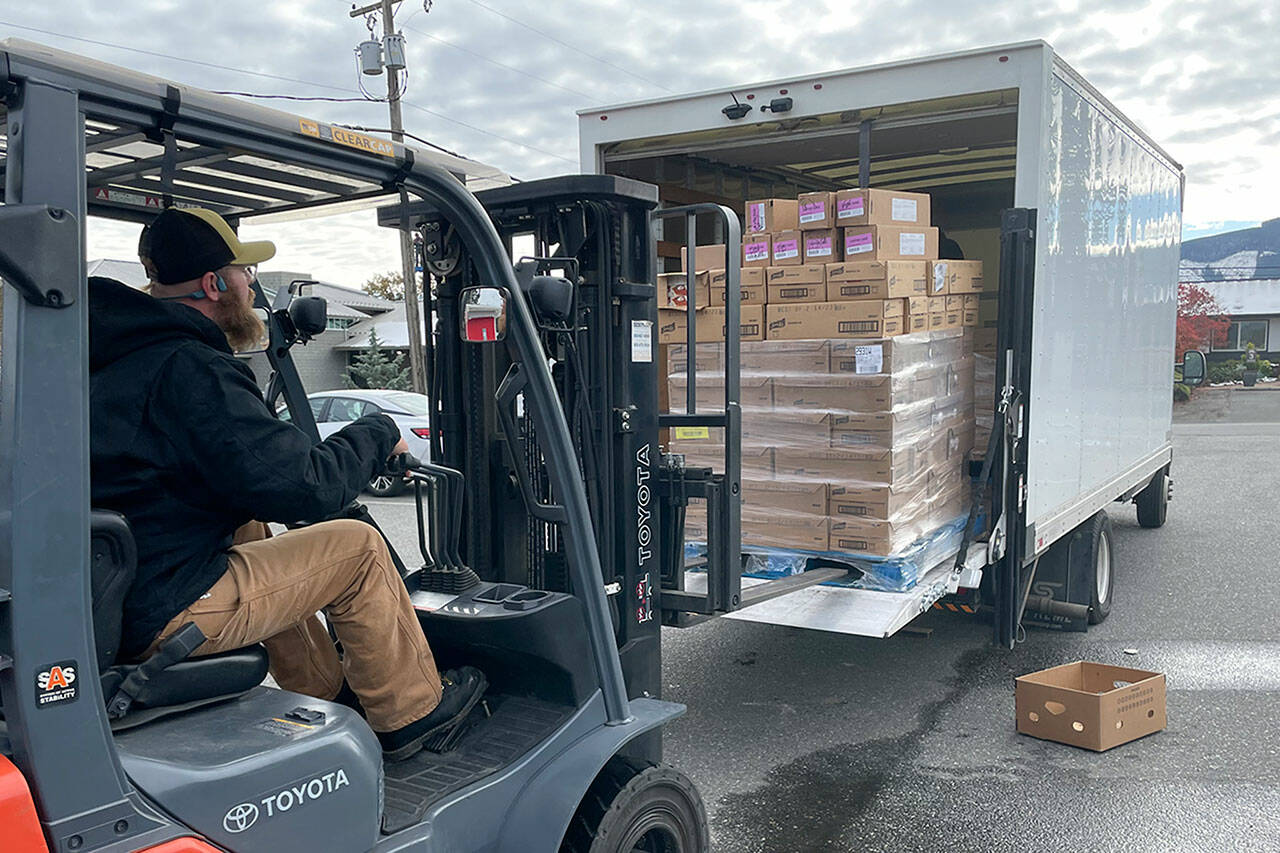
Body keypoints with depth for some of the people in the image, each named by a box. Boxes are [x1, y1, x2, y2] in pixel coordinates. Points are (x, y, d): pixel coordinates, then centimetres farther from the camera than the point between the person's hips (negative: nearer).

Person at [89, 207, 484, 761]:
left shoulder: (118, 354, 8)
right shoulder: (191, 370, -21)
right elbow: (306, 488, -24)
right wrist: (378, 433, -7)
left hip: (94, 599, 10)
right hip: (160, 618, -10)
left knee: (251, 529, 29)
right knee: (357, 548, -1)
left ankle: (326, 692, 33)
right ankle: (410, 714, 16)